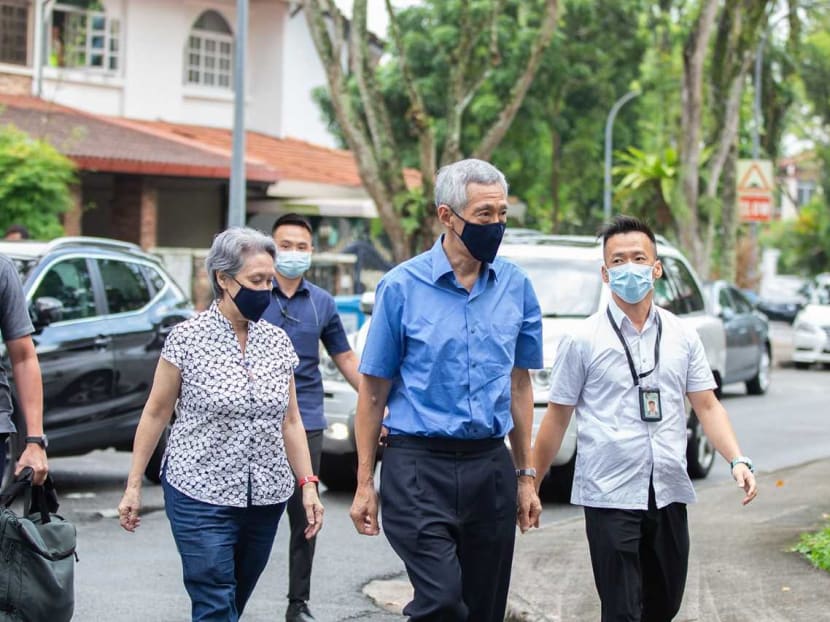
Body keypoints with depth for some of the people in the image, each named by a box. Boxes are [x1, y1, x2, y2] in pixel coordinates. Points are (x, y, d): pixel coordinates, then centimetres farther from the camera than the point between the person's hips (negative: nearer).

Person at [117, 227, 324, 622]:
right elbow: (156, 413, 0)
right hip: (202, 496, -5)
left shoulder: (277, 341, 7)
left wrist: (308, 485, 5)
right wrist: (134, 485, -1)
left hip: (266, 498, 5)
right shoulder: (188, 338, -6)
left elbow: (290, 421, 12)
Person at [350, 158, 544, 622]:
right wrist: (365, 484, -2)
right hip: (419, 467, -4)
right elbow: (374, 390, 0)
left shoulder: (516, 286, 7)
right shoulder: (402, 286, -3)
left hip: (491, 468, 4)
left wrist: (526, 476, 12)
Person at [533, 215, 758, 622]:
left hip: (669, 495, 4)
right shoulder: (583, 341, -1)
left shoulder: (682, 336, 9)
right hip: (610, 496, -4)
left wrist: (737, 460, -7)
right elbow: (557, 418, 1)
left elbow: (707, 406, 8)